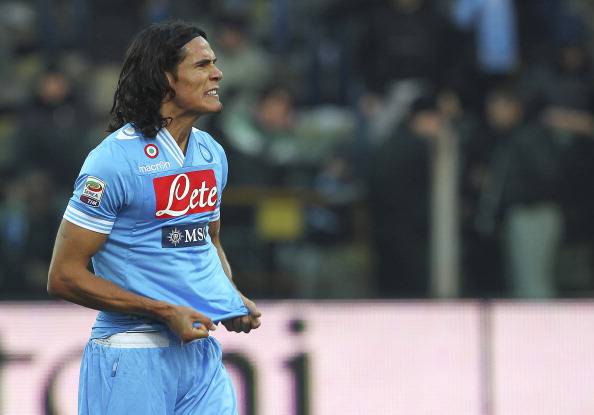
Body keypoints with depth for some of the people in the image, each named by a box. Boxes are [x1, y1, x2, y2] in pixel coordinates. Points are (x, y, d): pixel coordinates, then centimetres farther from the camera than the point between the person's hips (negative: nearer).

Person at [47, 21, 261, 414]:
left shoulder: (212, 153, 11)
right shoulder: (115, 159, -12)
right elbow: (64, 276, -13)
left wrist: (233, 300, 6)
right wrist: (166, 312, -17)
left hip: (203, 352, 7)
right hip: (132, 358, -7)